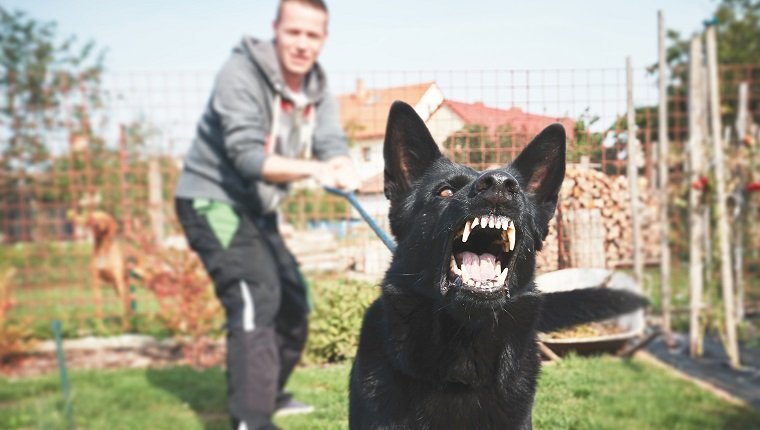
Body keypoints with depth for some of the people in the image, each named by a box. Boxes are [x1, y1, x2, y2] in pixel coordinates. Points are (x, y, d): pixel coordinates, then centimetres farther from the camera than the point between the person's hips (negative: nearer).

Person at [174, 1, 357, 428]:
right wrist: (312, 169, -44)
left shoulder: (317, 91, 1)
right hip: (211, 200, -8)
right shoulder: (240, 75, -20)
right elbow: (248, 157, -29)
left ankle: (270, 393, 35)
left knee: (293, 301, 15)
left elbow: (333, 146, -13)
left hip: (256, 208, 8)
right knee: (255, 299, -23)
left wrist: (344, 169, -37)